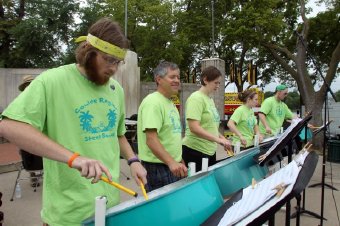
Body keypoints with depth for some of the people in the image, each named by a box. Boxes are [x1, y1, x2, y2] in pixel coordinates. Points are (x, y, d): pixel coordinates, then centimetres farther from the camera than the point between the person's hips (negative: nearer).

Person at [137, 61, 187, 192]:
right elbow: (151, 139, -26)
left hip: (174, 167, 9)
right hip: (158, 168, -9)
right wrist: (171, 162, -34)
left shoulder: (169, 103, 14)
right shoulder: (153, 102, -17)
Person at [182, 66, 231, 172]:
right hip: (195, 151, -9)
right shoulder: (196, 98, -14)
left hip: (210, 151, 9)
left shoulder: (210, 99, 12)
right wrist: (218, 140, -24)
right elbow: (194, 128, -24)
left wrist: (222, 139, 6)